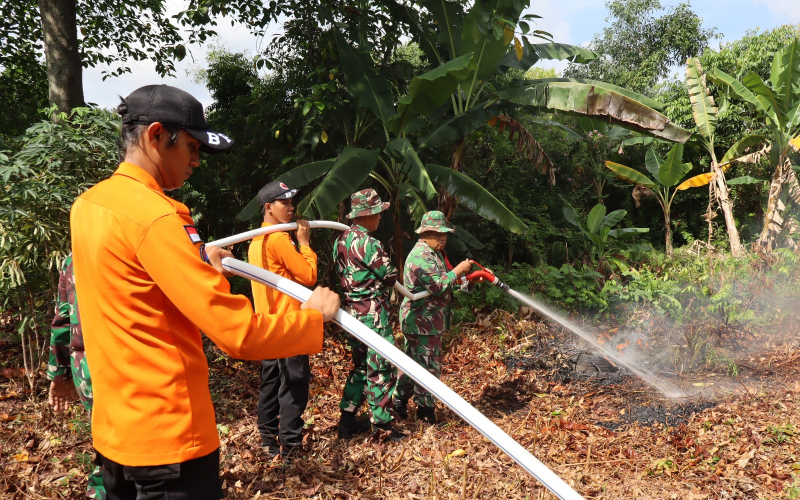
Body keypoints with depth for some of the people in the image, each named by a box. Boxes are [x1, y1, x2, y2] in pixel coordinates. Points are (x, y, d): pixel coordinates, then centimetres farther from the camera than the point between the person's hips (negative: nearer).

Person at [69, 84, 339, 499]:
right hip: (169, 437, -9)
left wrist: (199, 266, 24)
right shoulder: (154, 217, -23)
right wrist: (314, 316, -10)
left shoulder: (87, 205, 5)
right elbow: (238, 333, -25)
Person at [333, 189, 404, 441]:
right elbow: (391, 275, -11)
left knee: (360, 366, 18)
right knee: (381, 369, 0)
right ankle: (382, 424, 8)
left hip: (352, 311, 9)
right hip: (372, 313, -9)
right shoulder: (367, 242, -19)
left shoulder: (341, 240, 8)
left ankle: (347, 420, 24)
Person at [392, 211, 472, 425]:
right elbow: (439, 286, -26)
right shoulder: (422, 256, -19)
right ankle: (426, 411, 9)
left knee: (412, 362, 18)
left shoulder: (433, 254, 16)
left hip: (418, 320, 11)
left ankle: (399, 401, 29)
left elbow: (444, 281, 20)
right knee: (429, 366, -2)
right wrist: (457, 271, -16)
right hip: (424, 321, -11)